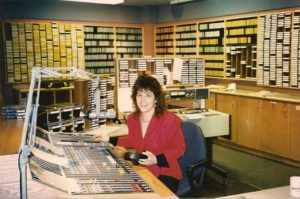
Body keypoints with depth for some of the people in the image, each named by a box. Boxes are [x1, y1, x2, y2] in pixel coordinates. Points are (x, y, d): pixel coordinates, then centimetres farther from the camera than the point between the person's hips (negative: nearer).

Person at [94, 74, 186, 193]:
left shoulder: (170, 120, -16)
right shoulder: (132, 118, 3)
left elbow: (179, 148, -7)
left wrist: (157, 159, -21)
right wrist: (110, 140, 19)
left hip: (165, 173, -5)